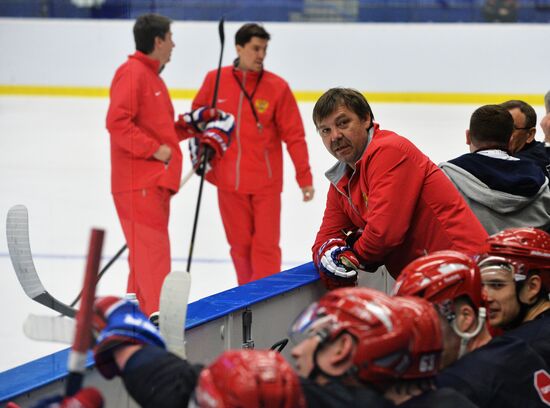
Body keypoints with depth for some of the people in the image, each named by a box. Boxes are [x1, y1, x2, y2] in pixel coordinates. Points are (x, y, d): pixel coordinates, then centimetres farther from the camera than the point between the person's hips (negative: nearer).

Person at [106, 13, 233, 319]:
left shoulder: (153, 77, 22)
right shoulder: (132, 73, -10)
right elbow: (117, 122, -20)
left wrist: (192, 125, 12)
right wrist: (156, 149, -18)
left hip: (156, 182, 10)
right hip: (138, 182, -10)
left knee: (147, 251, 13)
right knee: (152, 249, -13)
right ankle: (158, 314, -16)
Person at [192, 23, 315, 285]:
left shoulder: (277, 87, -7)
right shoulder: (215, 80, -2)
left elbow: (294, 135, -5)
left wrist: (304, 177, -7)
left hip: (266, 182, -2)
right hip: (229, 181, 2)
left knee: (266, 246, -3)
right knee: (240, 245, 11)